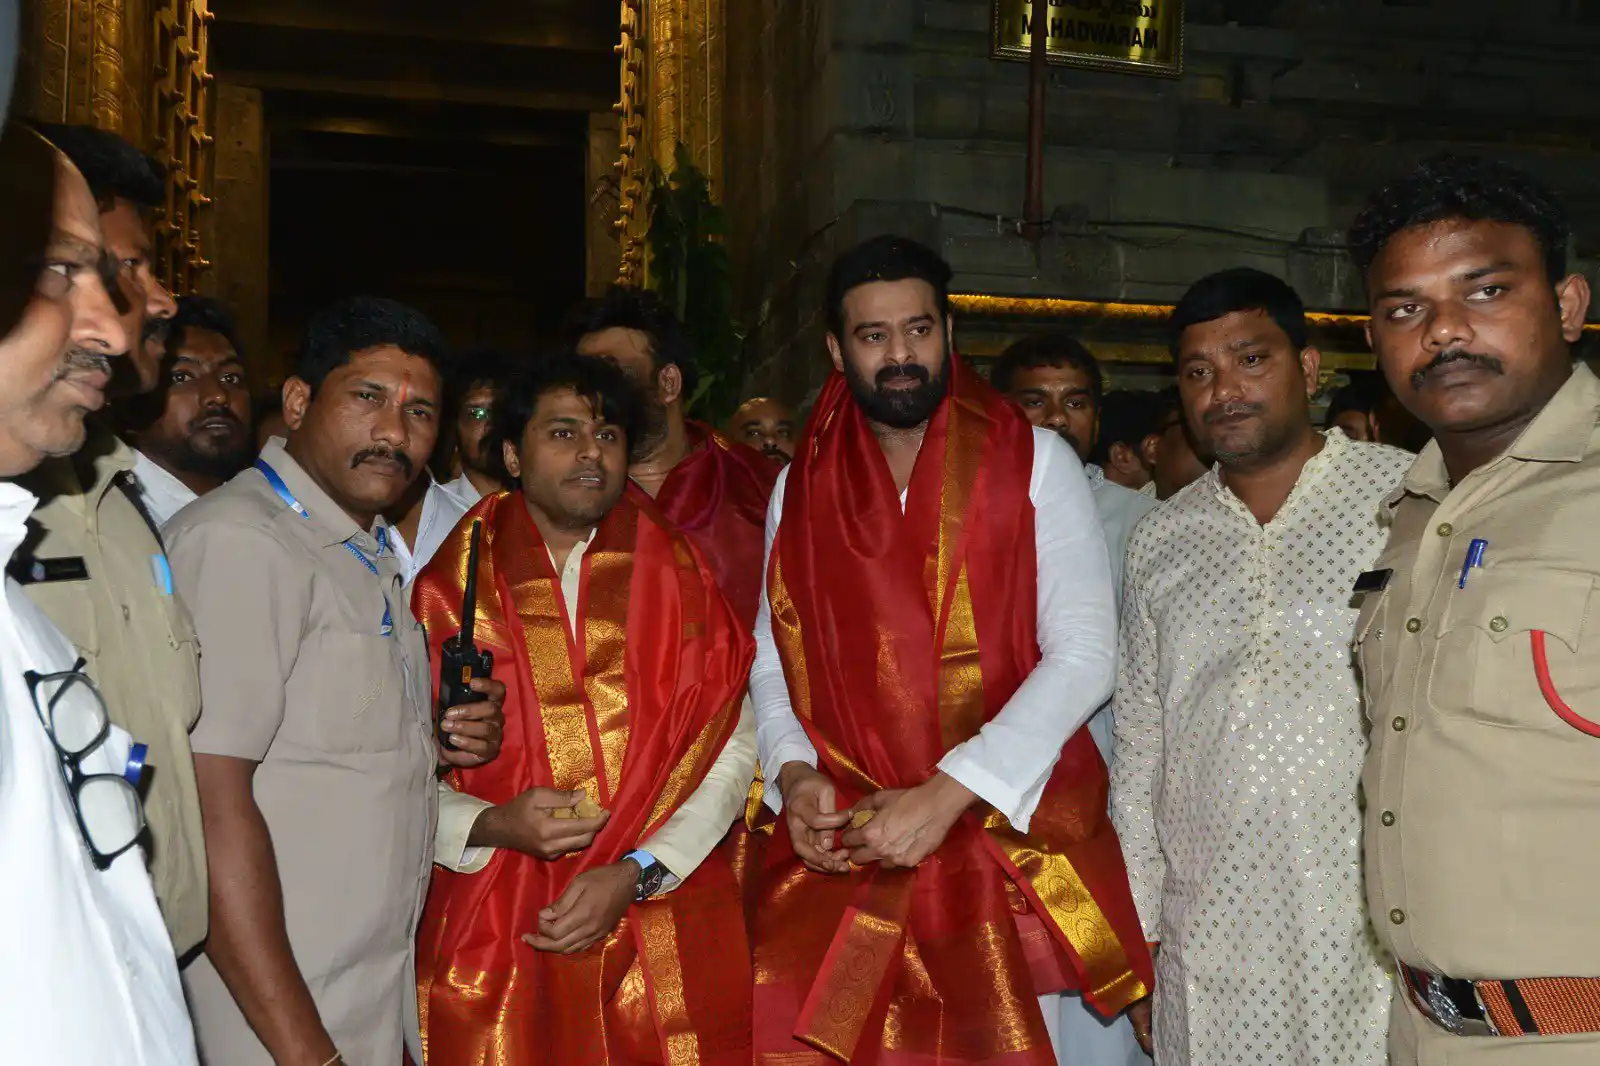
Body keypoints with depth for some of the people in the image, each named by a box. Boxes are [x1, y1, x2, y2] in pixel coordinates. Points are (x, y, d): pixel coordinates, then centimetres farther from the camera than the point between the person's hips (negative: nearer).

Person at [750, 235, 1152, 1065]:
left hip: (1006, 842, -2)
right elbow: (773, 659, 11)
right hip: (841, 849, 2)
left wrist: (947, 795, -16)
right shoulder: (801, 488, 8)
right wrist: (794, 774, -8)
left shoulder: (1033, 464, -2)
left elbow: (1083, 655, -9)